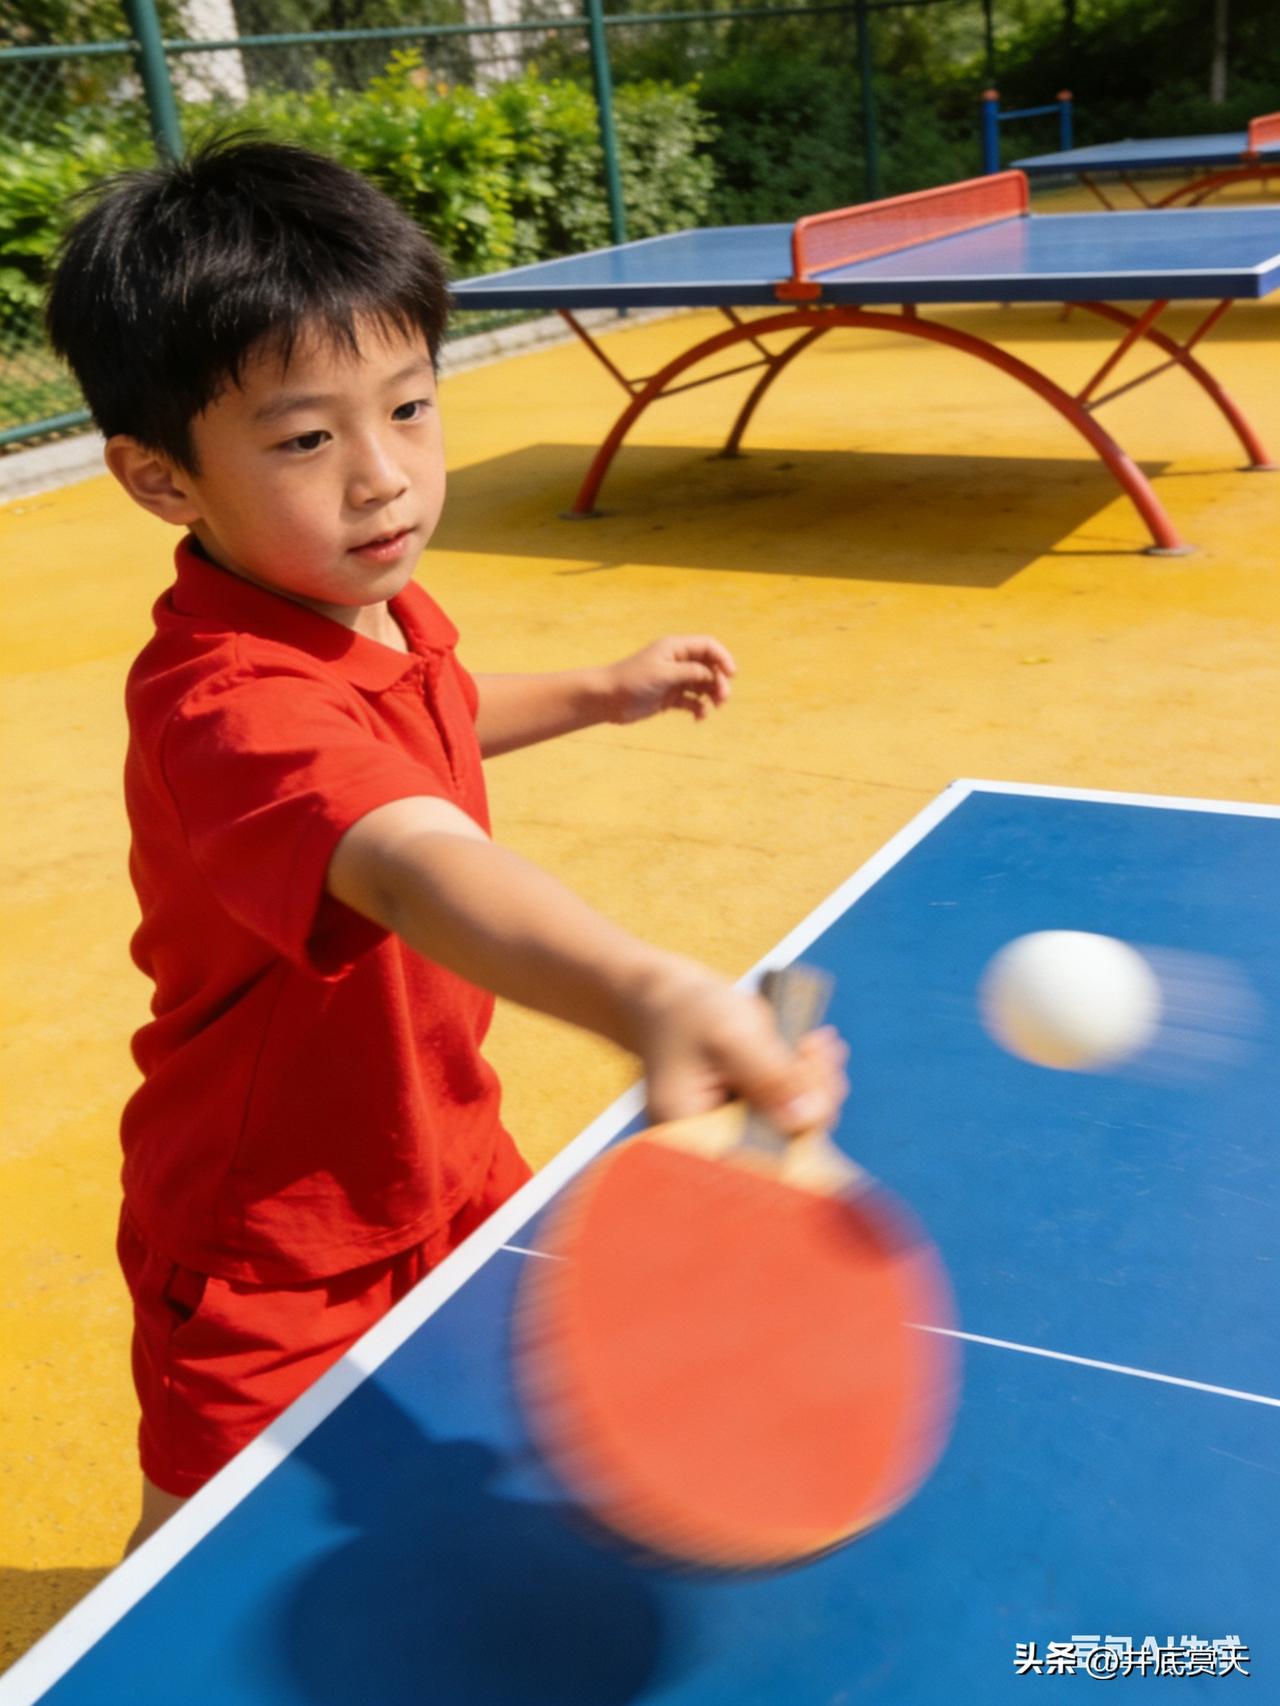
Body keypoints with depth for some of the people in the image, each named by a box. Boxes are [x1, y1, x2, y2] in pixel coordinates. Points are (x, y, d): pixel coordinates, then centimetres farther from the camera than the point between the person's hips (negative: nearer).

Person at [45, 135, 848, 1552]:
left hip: (443, 1159, 8)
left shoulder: (384, 615, -6)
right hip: (270, 1240, -8)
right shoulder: (226, 703, -37)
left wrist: (595, 692, 14)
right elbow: (413, 862, -58)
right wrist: (643, 996, -74)